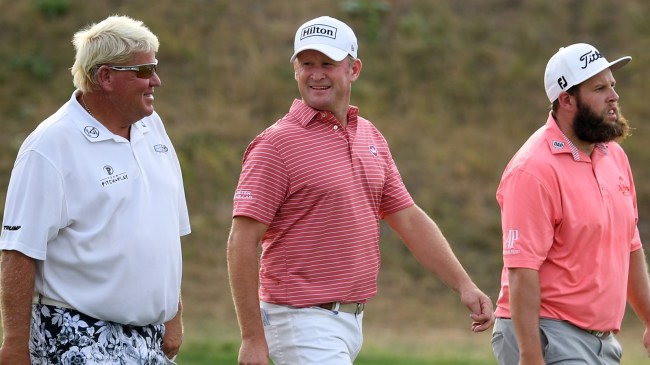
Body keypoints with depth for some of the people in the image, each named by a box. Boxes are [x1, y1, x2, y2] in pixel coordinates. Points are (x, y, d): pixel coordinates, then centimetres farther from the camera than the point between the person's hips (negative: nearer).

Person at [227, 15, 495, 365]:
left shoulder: (370, 137, 12)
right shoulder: (276, 143, -11)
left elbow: (410, 220, 15)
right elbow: (242, 243, -14)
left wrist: (464, 284, 6)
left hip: (352, 320, 7)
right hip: (301, 320, -7)